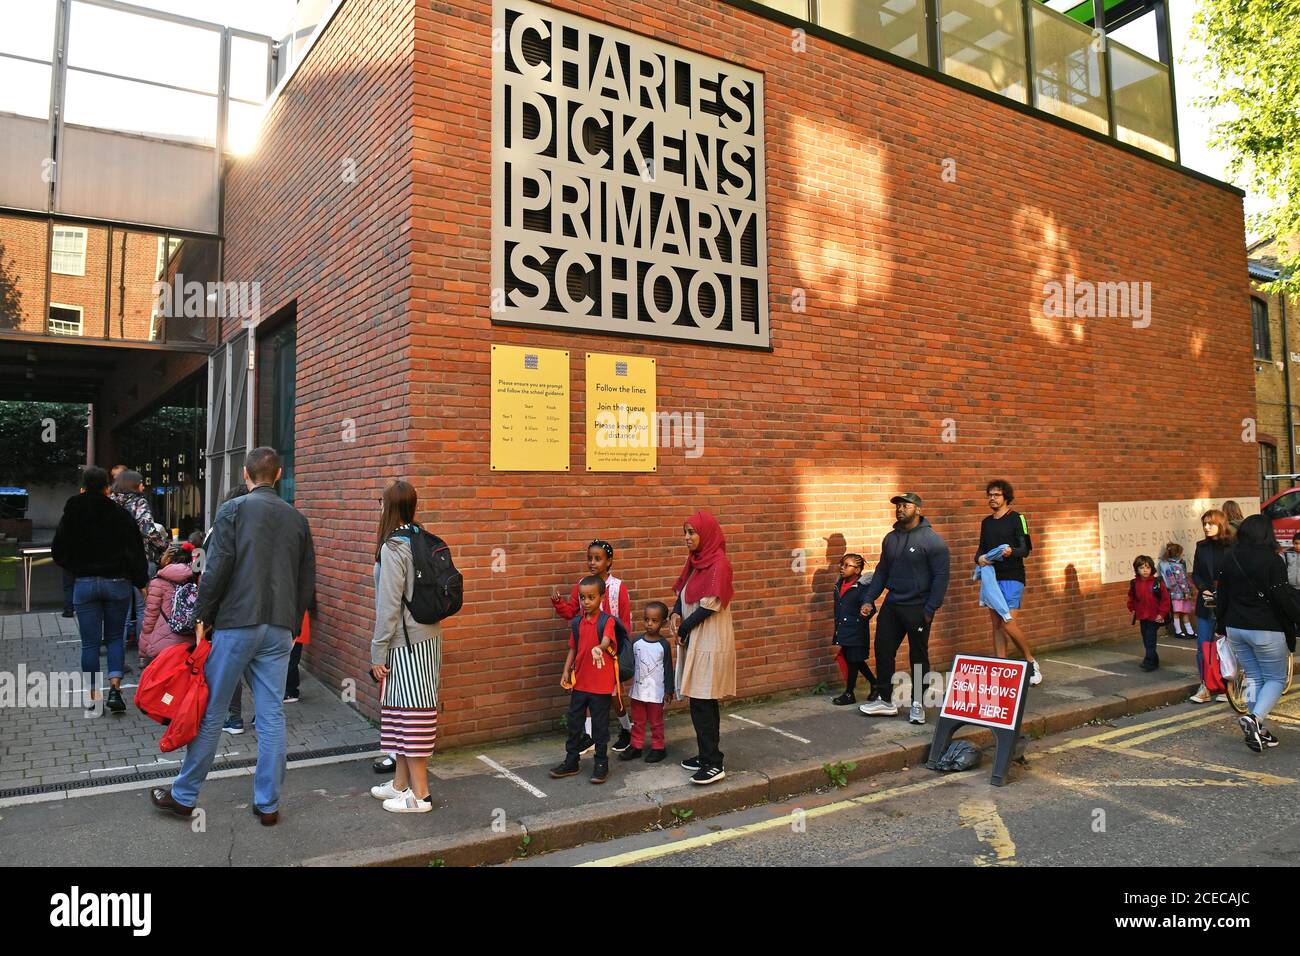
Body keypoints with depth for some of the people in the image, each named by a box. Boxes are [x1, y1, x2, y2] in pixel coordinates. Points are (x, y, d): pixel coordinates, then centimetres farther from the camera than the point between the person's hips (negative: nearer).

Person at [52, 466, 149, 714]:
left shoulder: (70, 516, 0)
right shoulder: (120, 515, -6)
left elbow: (59, 553, 7)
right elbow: (136, 552, -7)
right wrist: (141, 581, 2)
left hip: (84, 584, 1)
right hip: (118, 582, -1)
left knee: (90, 642, 7)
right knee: (115, 637, 11)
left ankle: (94, 696, 11)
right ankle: (115, 689, -4)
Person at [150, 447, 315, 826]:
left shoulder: (233, 510, -4)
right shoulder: (297, 518, 9)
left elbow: (217, 569, -11)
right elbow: (307, 581, 9)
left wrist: (202, 617, -2)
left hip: (236, 624, -3)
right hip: (279, 630, 4)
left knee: (211, 713, 8)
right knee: (272, 716, 6)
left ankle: (184, 795, 21)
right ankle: (268, 804, 13)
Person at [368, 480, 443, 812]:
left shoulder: (393, 548, -15)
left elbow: (389, 606, -16)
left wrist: (378, 652, -9)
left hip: (407, 643, -8)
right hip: (427, 637, 8)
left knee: (411, 713, -1)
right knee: (400, 711, 17)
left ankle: (419, 794, 7)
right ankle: (401, 783, 28)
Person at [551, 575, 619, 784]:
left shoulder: (607, 621, -12)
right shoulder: (577, 623, 5)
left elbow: (607, 641, -31)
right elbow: (573, 649, 12)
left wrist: (599, 648, -53)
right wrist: (566, 672, 3)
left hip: (601, 684, -5)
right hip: (579, 682, 5)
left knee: (600, 725, 6)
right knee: (574, 722, 14)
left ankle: (601, 764, 21)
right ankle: (571, 761, 29)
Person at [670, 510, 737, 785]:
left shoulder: (719, 564, -16)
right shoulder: (695, 561, 10)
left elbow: (709, 606, -18)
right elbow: (683, 592, 15)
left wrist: (682, 630, -9)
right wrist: (676, 614, -5)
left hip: (710, 643, -8)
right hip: (695, 641, 8)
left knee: (703, 703, -6)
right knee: (702, 702, 14)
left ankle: (714, 765, 2)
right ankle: (707, 755, 24)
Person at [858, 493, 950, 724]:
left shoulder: (932, 539, -10)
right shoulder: (890, 538, 9)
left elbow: (941, 576, -12)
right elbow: (881, 572, 15)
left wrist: (931, 608, -17)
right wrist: (869, 600, 7)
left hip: (918, 608, -6)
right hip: (892, 605, 6)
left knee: (918, 657, 6)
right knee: (883, 651, 7)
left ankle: (918, 704, 18)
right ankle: (883, 699, 19)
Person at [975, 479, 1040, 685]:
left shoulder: (1017, 518, -4)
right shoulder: (986, 522, 15)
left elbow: (1026, 549, -8)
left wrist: (1011, 551, -29)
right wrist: (979, 558, -4)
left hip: (1012, 578, -6)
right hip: (992, 577, 6)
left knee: (1008, 623, -14)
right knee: (996, 624, 6)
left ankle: (1031, 662, 6)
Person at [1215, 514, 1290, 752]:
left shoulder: (1229, 559, 4)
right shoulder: (1273, 560, -12)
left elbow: (1222, 597, 10)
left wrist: (1222, 626, 19)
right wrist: (1289, 632, -1)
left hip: (1235, 628, 5)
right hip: (1265, 630, -5)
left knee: (1253, 677, 15)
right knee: (1276, 679, 7)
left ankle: (1258, 732, 16)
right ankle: (1255, 718, -15)